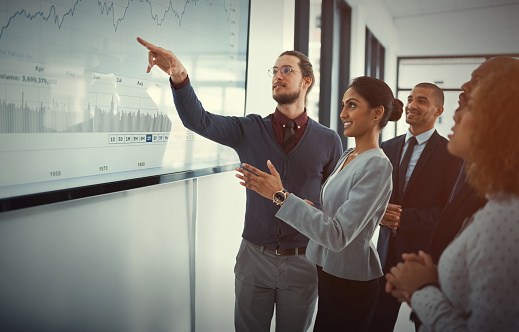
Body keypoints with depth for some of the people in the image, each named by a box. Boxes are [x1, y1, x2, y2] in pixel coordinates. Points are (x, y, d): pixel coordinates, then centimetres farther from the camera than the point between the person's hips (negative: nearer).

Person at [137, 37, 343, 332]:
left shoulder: (329, 140, -2)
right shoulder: (251, 130, -2)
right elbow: (198, 119, -16)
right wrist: (179, 75, -33)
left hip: (303, 261, 0)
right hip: (255, 256, 1)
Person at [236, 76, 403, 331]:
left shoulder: (377, 167, -21)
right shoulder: (347, 156, 7)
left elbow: (337, 235, -27)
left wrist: (280, 195, -27)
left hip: (350, 282, -7)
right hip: (326, 270, 8)